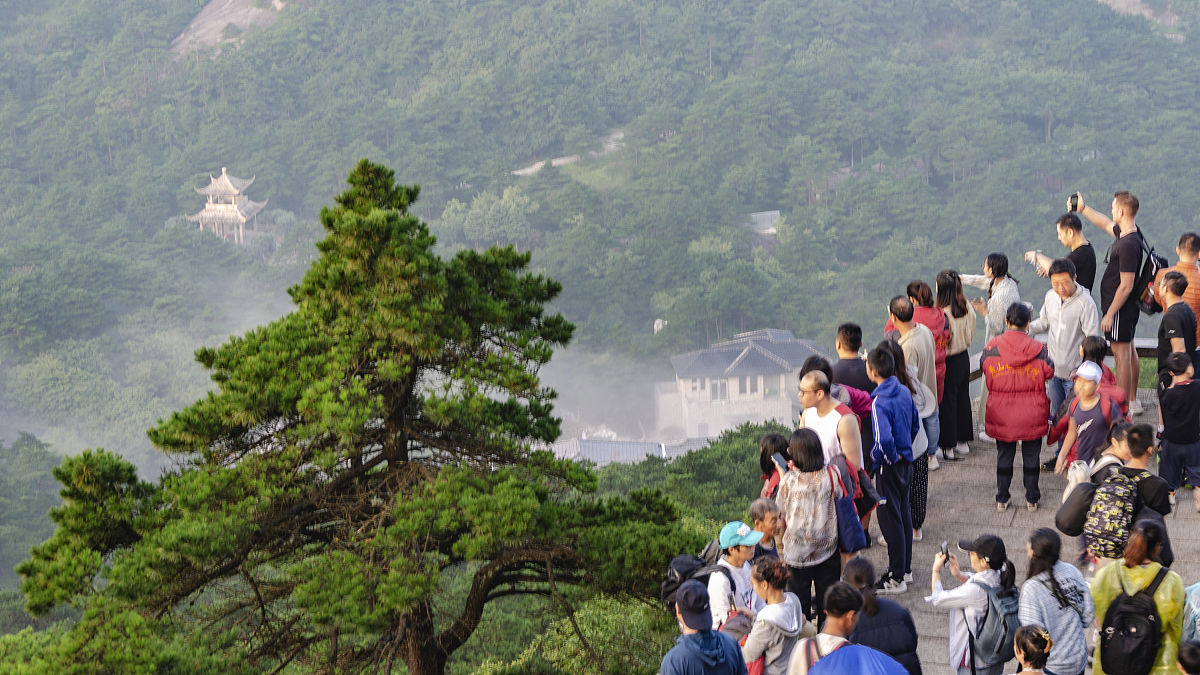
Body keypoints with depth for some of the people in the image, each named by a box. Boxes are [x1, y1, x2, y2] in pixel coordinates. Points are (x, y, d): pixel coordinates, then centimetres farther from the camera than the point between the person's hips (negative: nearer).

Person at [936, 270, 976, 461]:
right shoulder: (967, 308, -4)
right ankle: (963, 442, 32)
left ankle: (948, 447, 15)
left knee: (947, 403, 6)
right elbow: (970, 336, 7)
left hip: (949, 362, -7)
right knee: (963, 399, 20)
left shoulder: (943, 314, -26)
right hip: (964, 358, 7)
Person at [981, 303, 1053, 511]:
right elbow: (1049, 372, -2)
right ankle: (1032, 498, 22)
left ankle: (1002, 499, 20)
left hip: (1001, 412, 1)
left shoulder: (992, 347, -10)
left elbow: (983, 367, 5)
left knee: (1004, 454, 15)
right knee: (1031, 455, 14)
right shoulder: (1038, 349, -13)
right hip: (1032, 414, -1)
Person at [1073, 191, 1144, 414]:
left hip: (1120, 308, -10)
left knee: (1122, 355, -3)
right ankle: (1133, 402, 30)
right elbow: (1107, 224, 27)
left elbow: (1126, 286, -26)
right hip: (1128, 308, 10)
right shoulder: (1126, 233, 2)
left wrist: (1110, 314, -20)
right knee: (1129, 352, 18)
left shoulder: (1128, 245, -27)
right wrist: (1083, 209, 28)